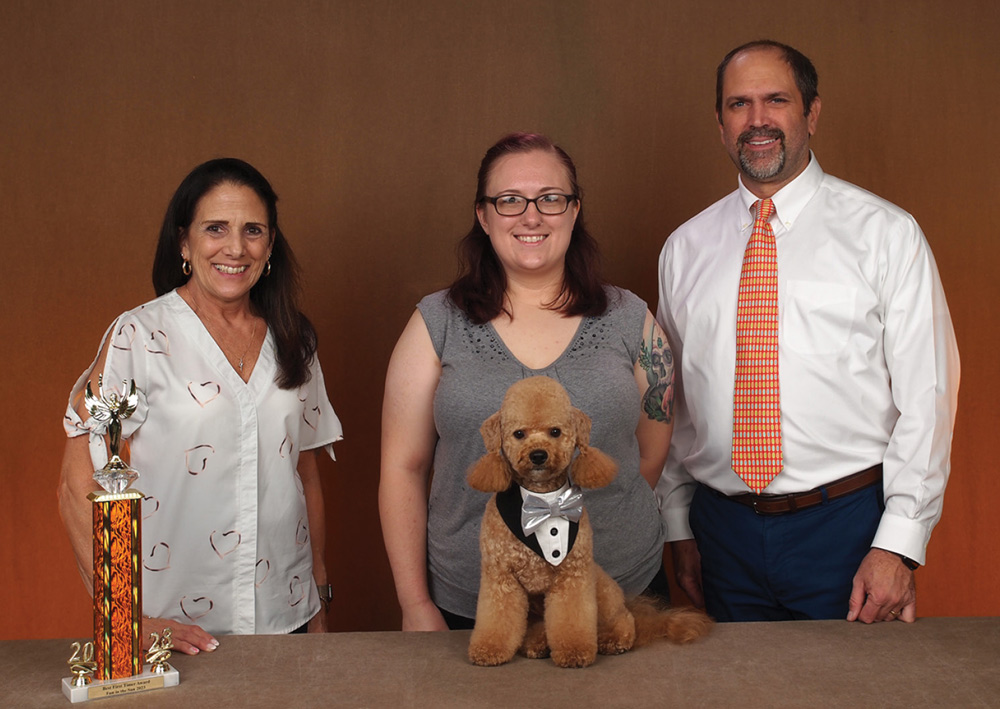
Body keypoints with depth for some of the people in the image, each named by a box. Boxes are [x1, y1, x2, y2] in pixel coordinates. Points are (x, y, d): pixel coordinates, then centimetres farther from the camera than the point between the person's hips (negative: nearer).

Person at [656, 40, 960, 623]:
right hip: (724, 527, 3)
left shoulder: (886, 233, -3)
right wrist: (679, 526, 10)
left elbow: (926, 394, -6)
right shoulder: (685, 248, 8)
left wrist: (899, 546, -12)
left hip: (847, 529, -3)